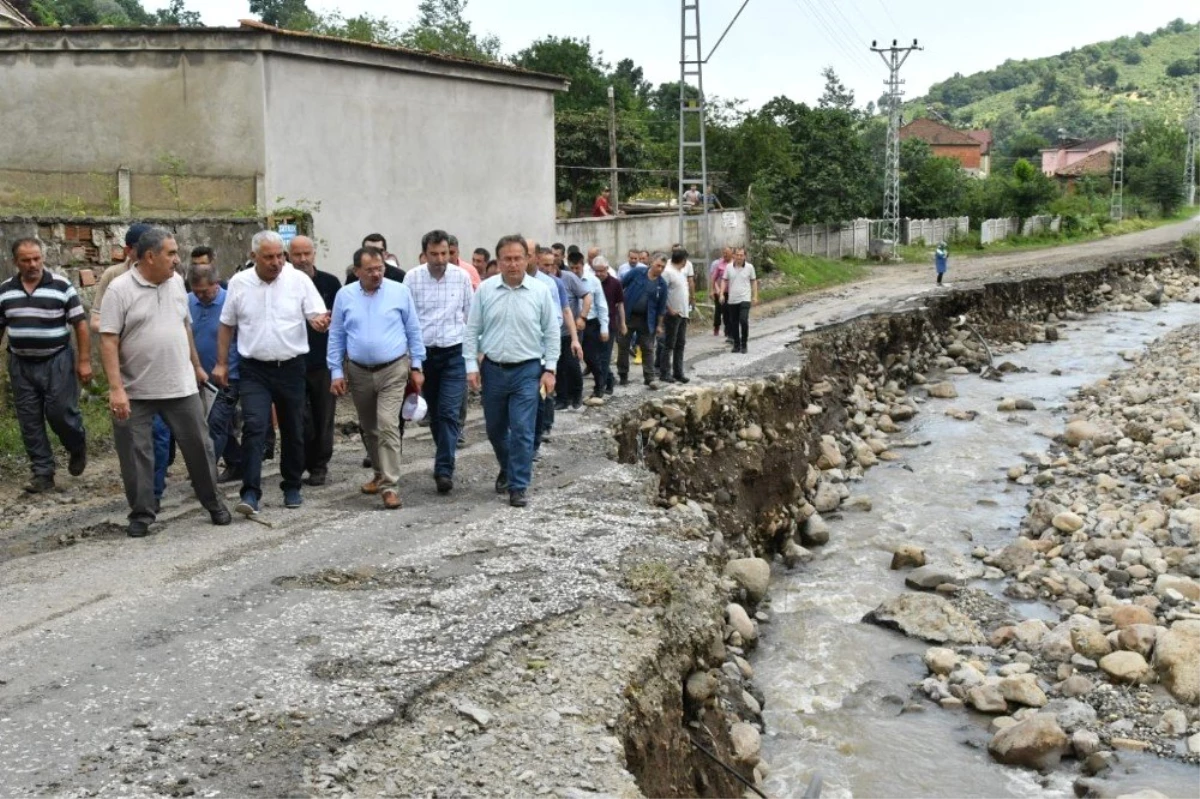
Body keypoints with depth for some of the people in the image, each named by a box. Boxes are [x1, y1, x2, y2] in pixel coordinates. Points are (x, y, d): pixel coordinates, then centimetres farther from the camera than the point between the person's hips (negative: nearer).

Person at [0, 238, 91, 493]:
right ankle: (42, 473, 12)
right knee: (30, 423, 3)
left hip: (57, 361, -4)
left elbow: (80, 324, -5)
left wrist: (84, 360, -9)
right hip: (21, 365, 4)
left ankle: (78, 448, 24)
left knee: (61, 413, -7)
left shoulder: (62, 286, -6)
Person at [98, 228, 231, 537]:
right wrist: (116, 388, -21)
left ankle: (213, 502, 26)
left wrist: (196, 366, 20)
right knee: (136, 455, 5)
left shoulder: (176, 282, 6)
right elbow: (108, 341, -15)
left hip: (181, 386, 4)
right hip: (135, 392, -4)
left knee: (199, 445, 10)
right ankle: (142, 514, 19)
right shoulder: (120, 289, -11)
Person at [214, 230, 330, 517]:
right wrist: (221, 363, 7)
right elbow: (227, 325, 9)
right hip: (254, 369, 0)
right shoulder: (239, 283, 0)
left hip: (291, 367, 1)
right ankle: (250, 493, -12)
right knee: (253, 426, -13)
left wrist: (320, 322, -30)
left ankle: (292, 487, 25)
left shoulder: (299, 280, -4)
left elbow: (316, 316, -5)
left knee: (293, 430, 10)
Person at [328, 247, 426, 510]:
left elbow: (414, 331, 1)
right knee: (369, 428, 16)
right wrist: (336, 372, 1)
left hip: (393, 370, -3)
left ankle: (390, 485, -11)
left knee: (388, 426, -14)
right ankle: (381, 473, 35)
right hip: (358, 372, 3)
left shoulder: (400, 292, -4)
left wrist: (416, 367, 0)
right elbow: (336, 336, 5)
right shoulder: (345, 295, 1)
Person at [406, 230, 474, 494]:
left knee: (449, 412, -10)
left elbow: (470, 314, 8)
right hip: (423, 352, 1)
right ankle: (446, 458, 30)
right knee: (433, 412, 13)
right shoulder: (412, 278, -3)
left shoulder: (462, 277, -1)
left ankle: (444, 470, -11)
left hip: (454, 353, -1)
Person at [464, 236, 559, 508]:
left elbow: (552, 333, 1)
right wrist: (471, 365, -3)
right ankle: (507, 469, 42)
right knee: (495, 429, 17)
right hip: (493, 370, 3)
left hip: (527, 371, -2)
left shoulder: (541, 291, -4)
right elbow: (472, 331, 3)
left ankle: (518, 487, 5)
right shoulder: (485, 290, -1)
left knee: (522, 432, -5)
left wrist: (549, 369, -4)